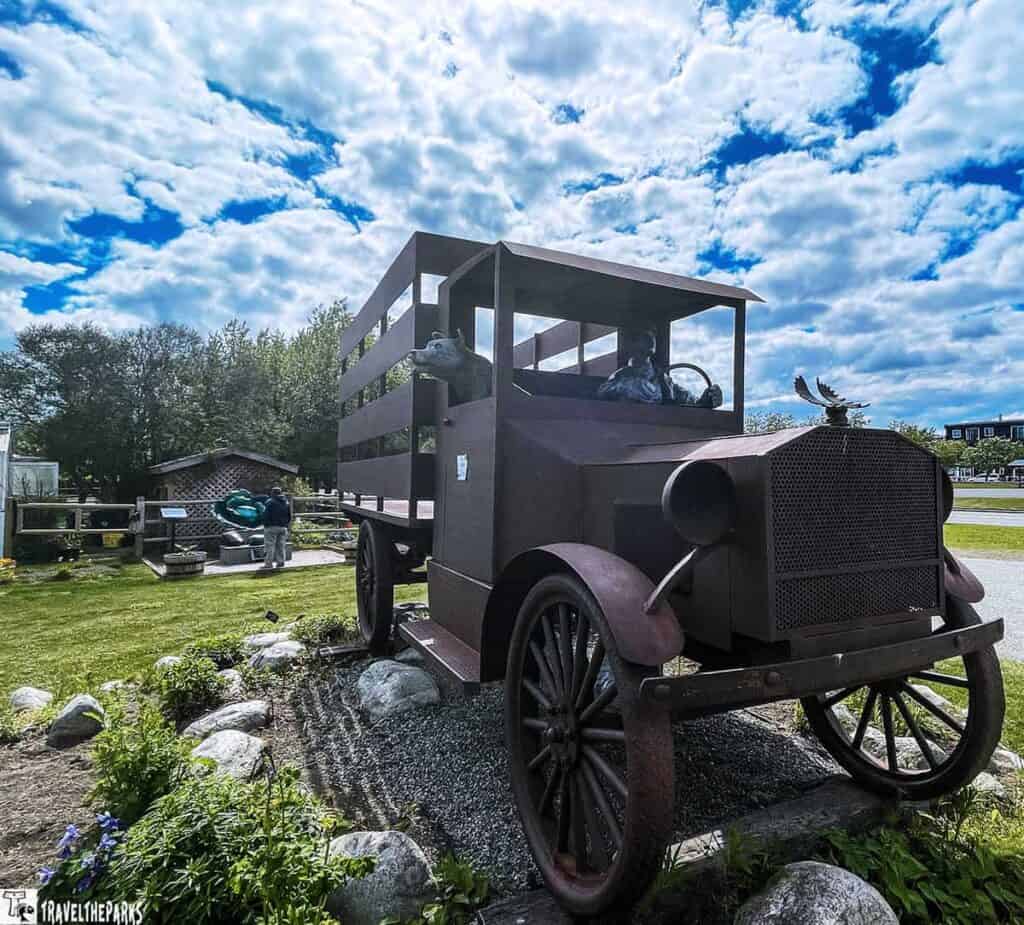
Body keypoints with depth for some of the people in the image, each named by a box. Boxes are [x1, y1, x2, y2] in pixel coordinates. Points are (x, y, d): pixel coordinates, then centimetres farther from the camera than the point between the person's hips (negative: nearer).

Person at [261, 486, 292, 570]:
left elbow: (266, 515, -11)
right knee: (281, 546, 9)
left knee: (269, 546, -2)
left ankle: (268, 563, -4)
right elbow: (289, 516, 11)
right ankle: (280, 562, 9)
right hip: (283, 527, 6)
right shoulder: (286, 503, 11)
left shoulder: (270, 502, -8)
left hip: (272, 527, -5)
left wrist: (266, 525, -1)